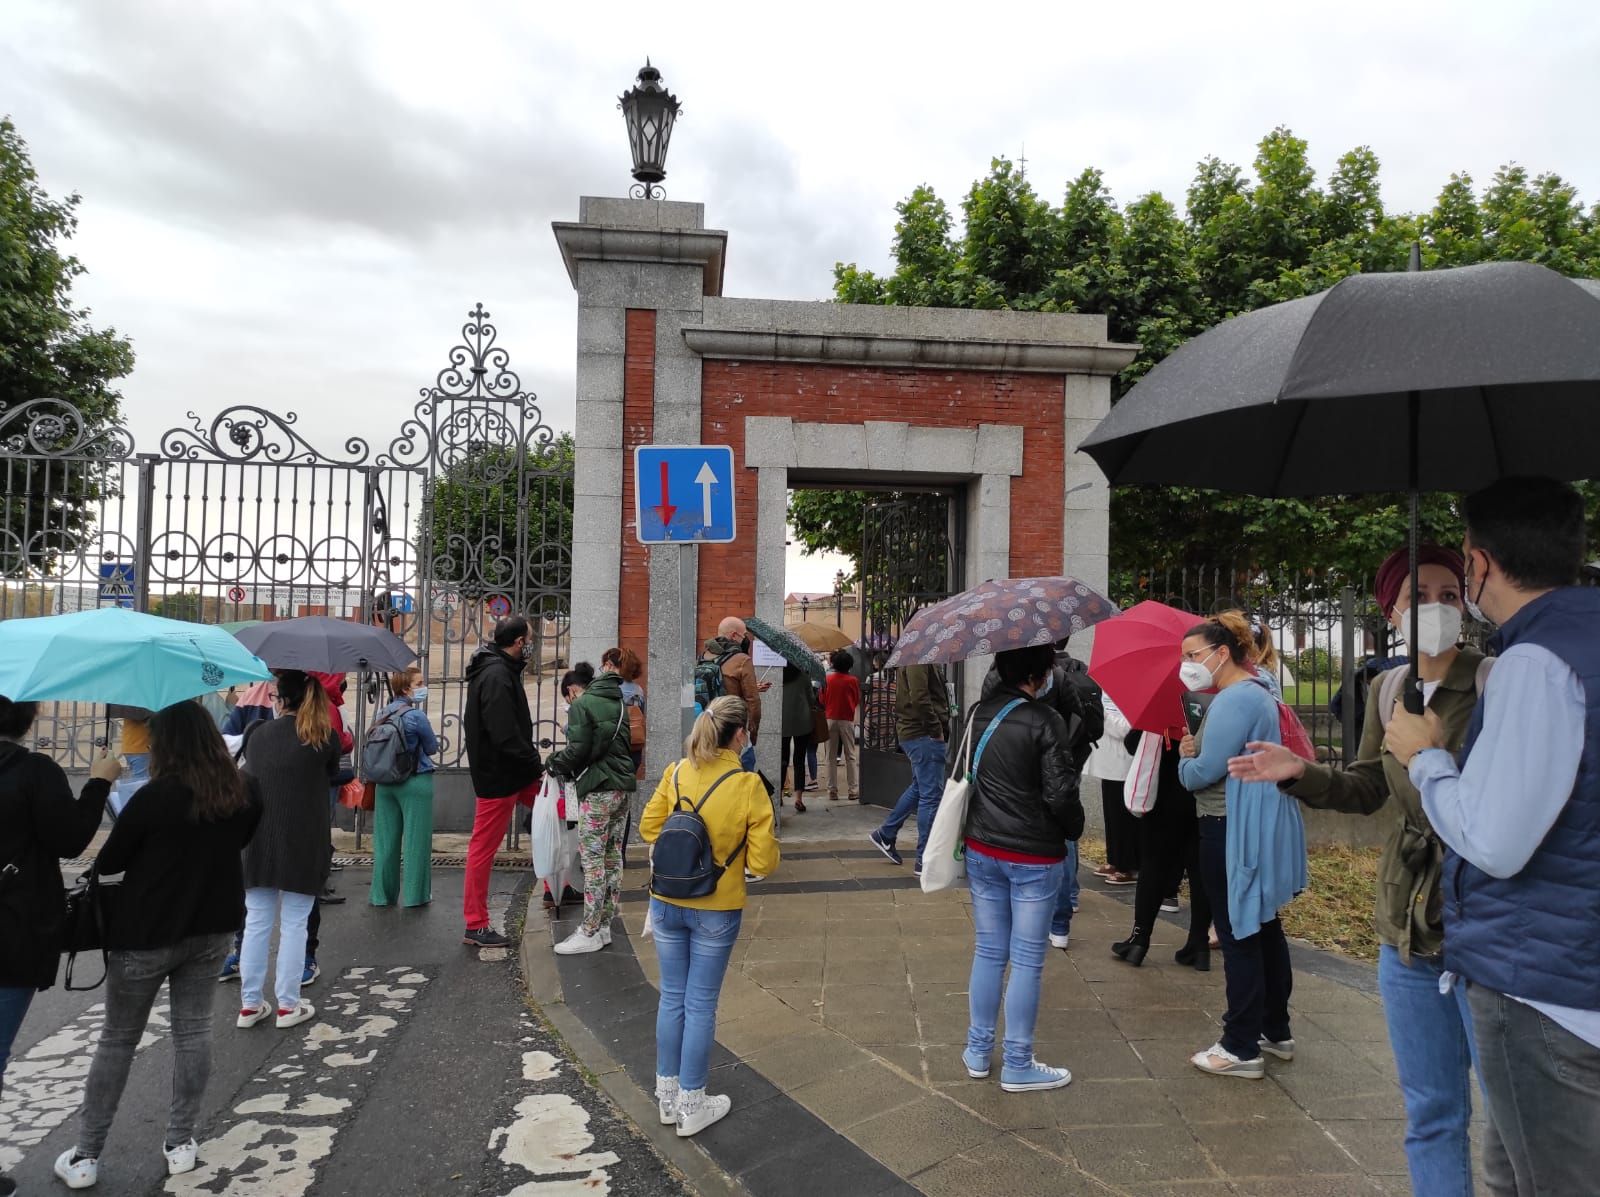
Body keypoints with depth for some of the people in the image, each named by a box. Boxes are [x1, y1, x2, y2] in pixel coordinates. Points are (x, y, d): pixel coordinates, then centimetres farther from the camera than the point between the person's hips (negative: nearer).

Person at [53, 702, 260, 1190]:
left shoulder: (155, 797, -19)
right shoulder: (244, 793, -5)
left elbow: (107, 862, -7)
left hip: (147, 932, -4)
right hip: (213, 926, 4)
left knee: (117, 1039, 10)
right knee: (193, 1031, 13)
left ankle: (85, 1156, 19)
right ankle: (180, 1144, 20)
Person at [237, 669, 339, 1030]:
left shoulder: (257, 735, 3)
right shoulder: (324, 737, -7)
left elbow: (249, 776, 14)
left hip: (259, 842, 3)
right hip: (302, 846, -3)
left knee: (256, 923, 12)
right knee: (293, 925, 5)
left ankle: (250, 1004, 18)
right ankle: (288, 1006, 11)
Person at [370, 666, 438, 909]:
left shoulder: (382, 714, 4)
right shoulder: (416, 715, -14)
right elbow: (432, 748, -5)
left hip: (385, 783, 6)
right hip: (416, 783, -6)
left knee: (385, 840, 12)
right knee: (415, 839, 4)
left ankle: (383, 894, 20)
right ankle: (415, 895, 10)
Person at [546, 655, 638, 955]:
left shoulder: (583, 704, -6)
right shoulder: (620, 705, 15)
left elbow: (578, 749, -14)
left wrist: (555, 764, 5)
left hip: (597, 789, -7)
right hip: (623, 786, 8)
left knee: (593, 860, -3)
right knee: (613, 858, 11)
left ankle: (589, 933, 0)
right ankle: (604, 925, 18)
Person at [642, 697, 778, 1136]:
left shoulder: (677, 773, -6)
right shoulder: (748, 785, -16)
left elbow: (649, 827, 4)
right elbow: (763, 861, -14)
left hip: (667, 903, 4)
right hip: (716, 909, -3)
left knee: (672, 998, 17)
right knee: (700, 1004, 9)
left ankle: (668, 1095, 30)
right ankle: (692, 1105, 22)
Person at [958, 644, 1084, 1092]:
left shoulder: (977, 714, 1)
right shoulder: (1045, 720, -17)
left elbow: (953, 772, 8)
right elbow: (1061, 793, -17)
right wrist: (1074, 831, 3)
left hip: (981, 850, 6)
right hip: (1035, 857, -5)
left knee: (988, 952, 16)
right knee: (1027, 960, 6)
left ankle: (977, 1053, 27)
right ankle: (1017, 1066, 17)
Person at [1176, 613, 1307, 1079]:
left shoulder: (1234, 700, -20)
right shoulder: (1256, 692, 14)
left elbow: (1202, 773, -23)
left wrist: (1184, 761, -2)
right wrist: (1193, 751, 0)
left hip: (1235, 833, -11)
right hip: (1260, 828, 11)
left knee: (1239, 938, -2)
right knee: (1264, 928, 19)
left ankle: (1241, 1048, 8)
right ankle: (1276, 1031, 33)